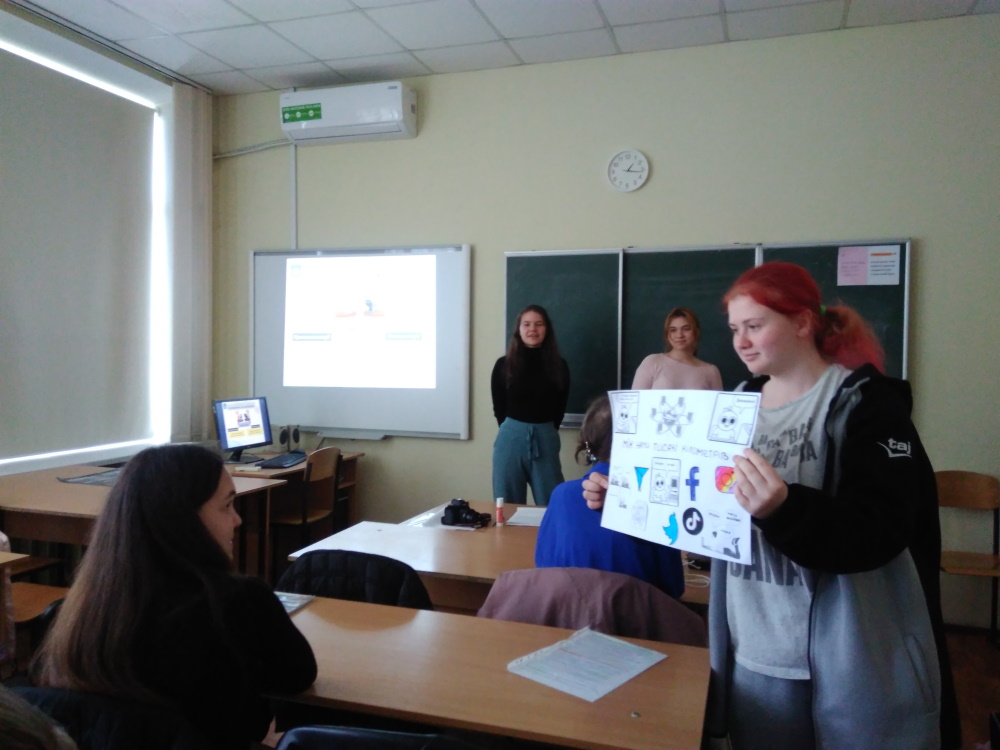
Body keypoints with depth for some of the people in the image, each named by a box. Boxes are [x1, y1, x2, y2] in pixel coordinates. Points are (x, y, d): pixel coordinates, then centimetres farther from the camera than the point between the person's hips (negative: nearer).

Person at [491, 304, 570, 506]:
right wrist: (516, 429, 7)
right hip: (511, 438, 0)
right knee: (508, 507, 8)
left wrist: (543, 431, 10)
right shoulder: (504, 365, 1)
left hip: (546, 439, 1)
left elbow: (559, 408, 12)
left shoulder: (559, 366, 4)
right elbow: (499, 408, 8)